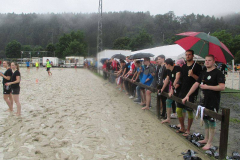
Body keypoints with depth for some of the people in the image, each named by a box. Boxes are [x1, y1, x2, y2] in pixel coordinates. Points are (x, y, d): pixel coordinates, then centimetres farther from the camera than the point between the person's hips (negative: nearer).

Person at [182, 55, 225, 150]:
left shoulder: (218, 73, -11)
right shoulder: (203, 73, 13)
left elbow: (222, 87, -20)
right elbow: (196, 84, 14)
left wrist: (207, 87, -20)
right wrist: (187, 95, 9)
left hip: (213, 101, -8)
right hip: (205, 99, 8)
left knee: (211, 121, -1)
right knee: (205, 119, 15)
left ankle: (209, 143, 7)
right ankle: (206, 139, 29)